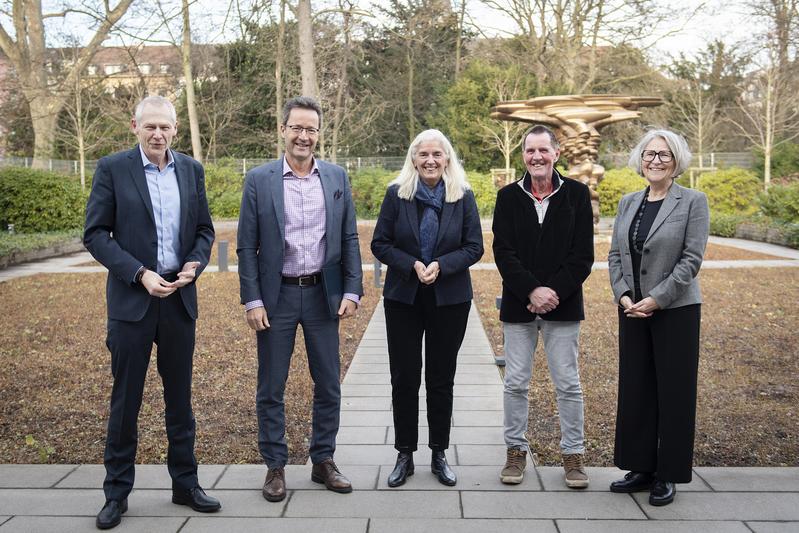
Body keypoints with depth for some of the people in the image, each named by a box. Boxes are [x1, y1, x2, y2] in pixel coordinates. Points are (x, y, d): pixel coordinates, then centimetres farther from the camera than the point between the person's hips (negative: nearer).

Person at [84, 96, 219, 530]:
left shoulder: (191, 169, 7)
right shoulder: (112, 168, -3)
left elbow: (204, 229, 12)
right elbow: (95, 234, -6)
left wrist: (195, 264, -8)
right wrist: (140, 274, -15)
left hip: (180, 298, 3)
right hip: (132, 298, -3)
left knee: (179, 397, 12)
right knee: (125, 399, 6)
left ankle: (185, 484, 25)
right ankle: (117, 492, 20)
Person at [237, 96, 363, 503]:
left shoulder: (336, 177, 4)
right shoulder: (259, 179, -3)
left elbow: (349, 239, 6)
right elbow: (247, 246, -3)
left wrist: (352, 290, -2)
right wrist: (252, 300, -9)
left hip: (322, 294, 2)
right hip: (276, 295, -2)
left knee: (328, 385, 10)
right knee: (271, 388, 7)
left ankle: (323, 461, 26)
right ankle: (275, 466, 21)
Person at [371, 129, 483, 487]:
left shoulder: (463, 196, -1)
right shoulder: (397, 194, -1)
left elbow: (474, 247, -2)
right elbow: (380, 244, -2)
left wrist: (441, 265, -18)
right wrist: (412, 265, -17)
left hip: (450, 299, 0)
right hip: (403, 298, 0)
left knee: (441, 378, 9)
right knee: (404, 378, 5)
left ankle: (439, 455, 22)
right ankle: (405, 455, 19)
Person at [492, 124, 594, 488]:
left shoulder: (576, 194, 1)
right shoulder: (508, 196, 4)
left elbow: (583, 255, -3)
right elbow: (503, 251, -3)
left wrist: (554, 292, -14)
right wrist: (531, 290, -15)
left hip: (563, 305, -1)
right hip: (517, 305, 1)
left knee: (568, 384, 6)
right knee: (515, 383, 8)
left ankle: (573, 454, 19)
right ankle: (515, 450, 21)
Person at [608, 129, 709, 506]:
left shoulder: (693, 202, -5)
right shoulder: (628, 203, 9)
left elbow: (692, 259, -11)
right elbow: (615, 255, 8)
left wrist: (655, 299, -16)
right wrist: (624, 295, -7)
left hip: (675, 310, -5)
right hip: (632, 310, 5)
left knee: (673, 391, 3)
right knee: (635, 388, 9)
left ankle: (668, 474, 16)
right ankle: (641, 468, 22)